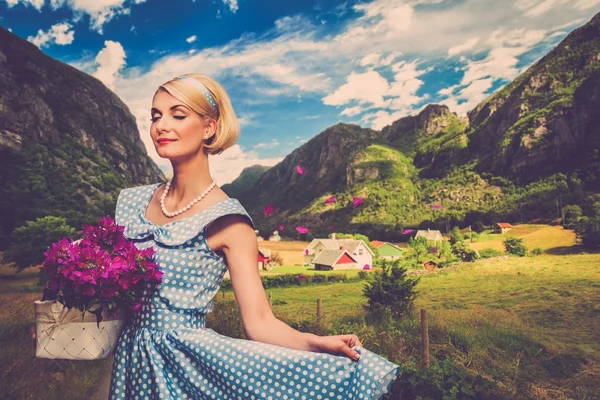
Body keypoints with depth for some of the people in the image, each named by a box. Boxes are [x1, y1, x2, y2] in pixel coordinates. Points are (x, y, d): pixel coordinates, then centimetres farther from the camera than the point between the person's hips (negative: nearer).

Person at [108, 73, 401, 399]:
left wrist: (318, 343, -34)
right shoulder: (133, 200, 0)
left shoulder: (227, 220, -16)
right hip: (130, 357, 6)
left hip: (184, 359, -5)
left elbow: (259, 323, -19)